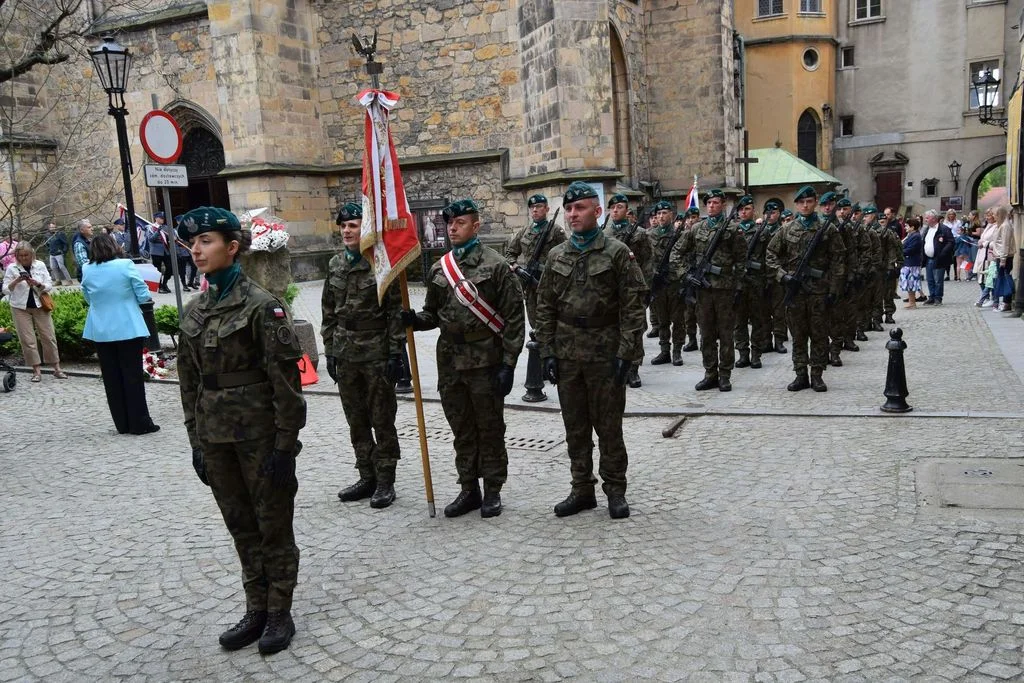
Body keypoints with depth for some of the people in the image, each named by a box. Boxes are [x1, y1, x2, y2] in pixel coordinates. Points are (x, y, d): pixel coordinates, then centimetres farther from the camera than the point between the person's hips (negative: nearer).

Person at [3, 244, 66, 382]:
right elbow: (6, 289, -3)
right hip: (21, 308, -1)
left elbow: (49, 286, 0)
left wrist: (37, 284, -20)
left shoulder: (40, 265, 0)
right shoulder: (11, 268, -2)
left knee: (49, 337, 2)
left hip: (40, 306, 1)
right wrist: (16, 281, -20)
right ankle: (36, 370, 7)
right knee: (28, 340, 0)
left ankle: (57, 368, 9)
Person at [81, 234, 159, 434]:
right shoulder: (125, 265, -10)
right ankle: (139, 423, 5)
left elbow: (88, 298, 13)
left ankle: (122, 424, 15)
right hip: (128, 329, -3)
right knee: (133, 376, 3)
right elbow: (143, 296, -8)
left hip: (101, 332, 3)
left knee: (111, 378, 10)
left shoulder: (87, 270, 1)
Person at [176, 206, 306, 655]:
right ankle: (256, 609, 31)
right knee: (240, 526, 16)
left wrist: (285, 444, -15)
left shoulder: (261, 305, -13)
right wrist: (196, 441, 11)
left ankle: (280, 613, 23)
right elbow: (189, 382, 13)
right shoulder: (194, 311, 7)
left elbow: (286, 379, -14)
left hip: (260, 433, -6)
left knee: (273, 525, 8)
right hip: (215, 437, 6)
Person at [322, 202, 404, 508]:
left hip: (376, 354, -6)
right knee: (356, 422, 13)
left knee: (382, 420, 3)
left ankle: (385, 482, 15)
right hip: (345, 355, 6)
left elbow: (396, 311, -10)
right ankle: (367, 477, 26)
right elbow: (329, 312, 13)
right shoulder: (335, 265, 9)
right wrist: (330, 351, 10)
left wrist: (395, 354, -12)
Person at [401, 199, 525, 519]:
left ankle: (492, 491, 20)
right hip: (450, 361, 5)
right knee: (461, 430, 13)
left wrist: (508, 363, -13)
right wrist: (415, 320, -6)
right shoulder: (438, 269, 10)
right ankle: (469, 489, 26)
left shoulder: (496, 265, -7)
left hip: (485, 361, -5)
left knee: (490, 428, 6)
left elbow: (513, 318, -9)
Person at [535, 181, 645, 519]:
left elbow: (633, 307, -7)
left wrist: (626, 352, -13)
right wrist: (547, 352, 3)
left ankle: (615, 490, 19)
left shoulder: (617, 253, -4)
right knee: (575, 426, 11)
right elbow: (545, 307, 9)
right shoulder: (557, 256, 9)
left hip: (605, 353, -4)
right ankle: (582, 489, 23)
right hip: (567, 354, 4)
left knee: (609, 425, 4)